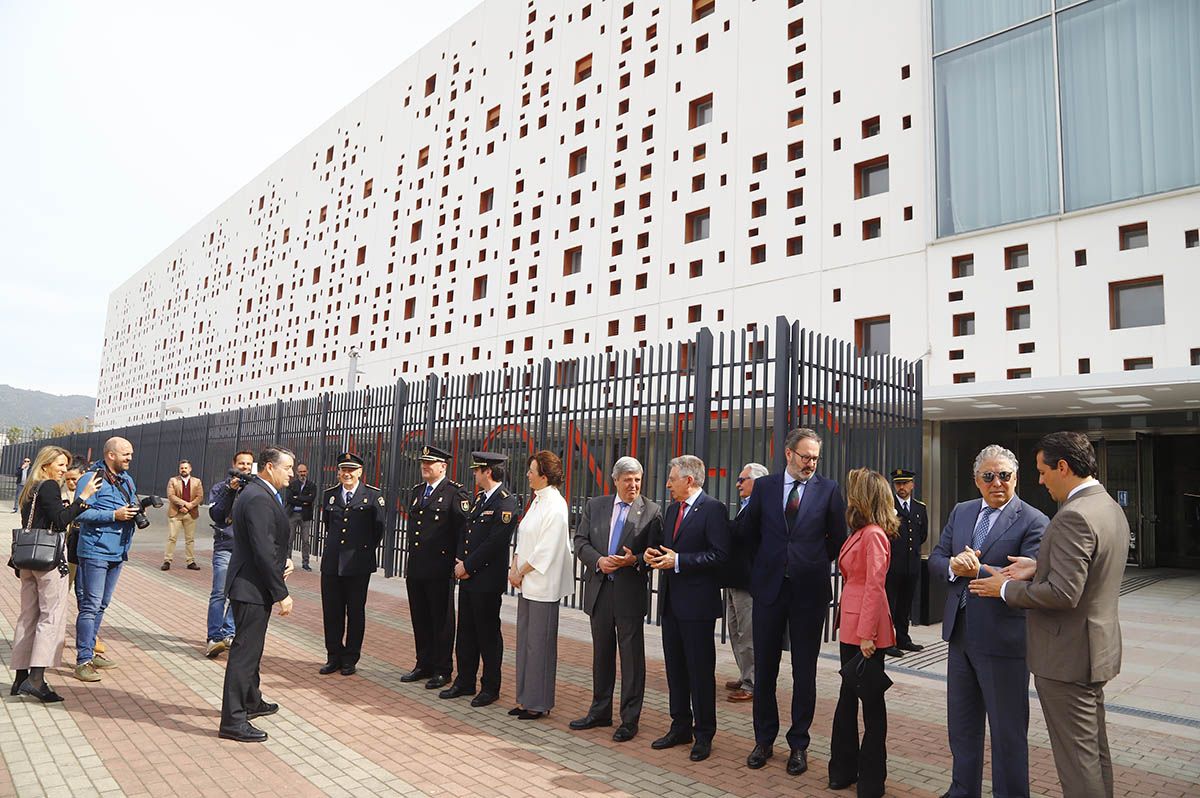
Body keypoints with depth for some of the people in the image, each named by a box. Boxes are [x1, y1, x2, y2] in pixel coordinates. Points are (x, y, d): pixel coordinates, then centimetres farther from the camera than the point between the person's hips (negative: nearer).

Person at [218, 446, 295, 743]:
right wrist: (281, 594, -21)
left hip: (251, 584, 11)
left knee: (251, 647, 23)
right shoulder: (259, 498, -22)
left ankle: (251, 701, 39)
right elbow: (263, 552, -25)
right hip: (252, 587, -11)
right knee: (245, 651, -3)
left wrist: (283, 560, 4)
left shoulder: (254, 492, 11)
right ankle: (233, 720, 5)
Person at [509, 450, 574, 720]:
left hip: (543, 586, -9)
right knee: (525, 641, 14)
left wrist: (521, 573, -10)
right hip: (527, 584, 9)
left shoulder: (555, 506, -16)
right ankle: (526, 698, 25)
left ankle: (539, 703, 12)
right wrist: (514, 568, 3)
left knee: (539, 644, 0)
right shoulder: (537, 501, 12)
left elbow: (545, 550, -18)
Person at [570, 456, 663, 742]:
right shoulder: (595, 506, 7)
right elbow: (580, 542, 4)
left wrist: (634, 560, -23)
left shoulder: (651, 512, -4)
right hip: (599, 590, 4)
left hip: (630, 592, -4)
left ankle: (629, 720, 16)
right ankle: (600, 712, 31)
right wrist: (598, 560, -13)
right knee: (602, 653, 17)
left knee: (632, 657, 4)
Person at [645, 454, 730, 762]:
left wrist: (678, 561, -22)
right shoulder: (673, 509, 14)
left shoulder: (713, 509, -12)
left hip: (698, 603, -8)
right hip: (671, 601, 8)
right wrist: (652, 553, -2)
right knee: (675, 667, 16)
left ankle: (703, 735, 16)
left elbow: (719, 554, -19)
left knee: (701, 670, 3)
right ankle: (681, 727, 30)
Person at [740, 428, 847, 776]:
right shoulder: (764, 486, 2)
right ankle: (764, 740, 25)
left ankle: (798, 744, 23)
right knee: (764, 668, 10)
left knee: (804, 672, 9)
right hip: (769, 587, 2)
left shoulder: (828, 489, -2)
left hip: (809, 590, -1)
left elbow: (838, 538, 6)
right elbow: (747, 532, 11)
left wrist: (816, 563, 11)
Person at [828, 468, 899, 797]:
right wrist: (851, 627, 11)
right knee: (848, 696, 17)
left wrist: (867, 634, -19)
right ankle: (844, 769, 31)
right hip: (851, 628, 9)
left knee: (870, 700, 5)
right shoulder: (860, 533, 10)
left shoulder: (874, 534, -16)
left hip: (865, 631, -9)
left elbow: (875, 586, -19)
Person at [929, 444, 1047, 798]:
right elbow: (935, 561, 6)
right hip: (960, 634, 6)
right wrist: (954, 566, -15)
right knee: (961, 725, 21)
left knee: (1008, 731, 9)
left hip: (1002, 639, -6)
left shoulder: (1033, 522, -11)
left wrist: (978, 570, -24)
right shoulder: (960, 512, 7)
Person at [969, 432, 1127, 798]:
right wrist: (1040, 566, 5)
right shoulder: (1110, 507, 8)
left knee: (1077, 756, 1)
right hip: (1096, 646, 10)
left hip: (1067, 654, -10)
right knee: (1094, 746, 22)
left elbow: (1063, 593, -28)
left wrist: (1007, 589, -14)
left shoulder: (1074, 516, -24)